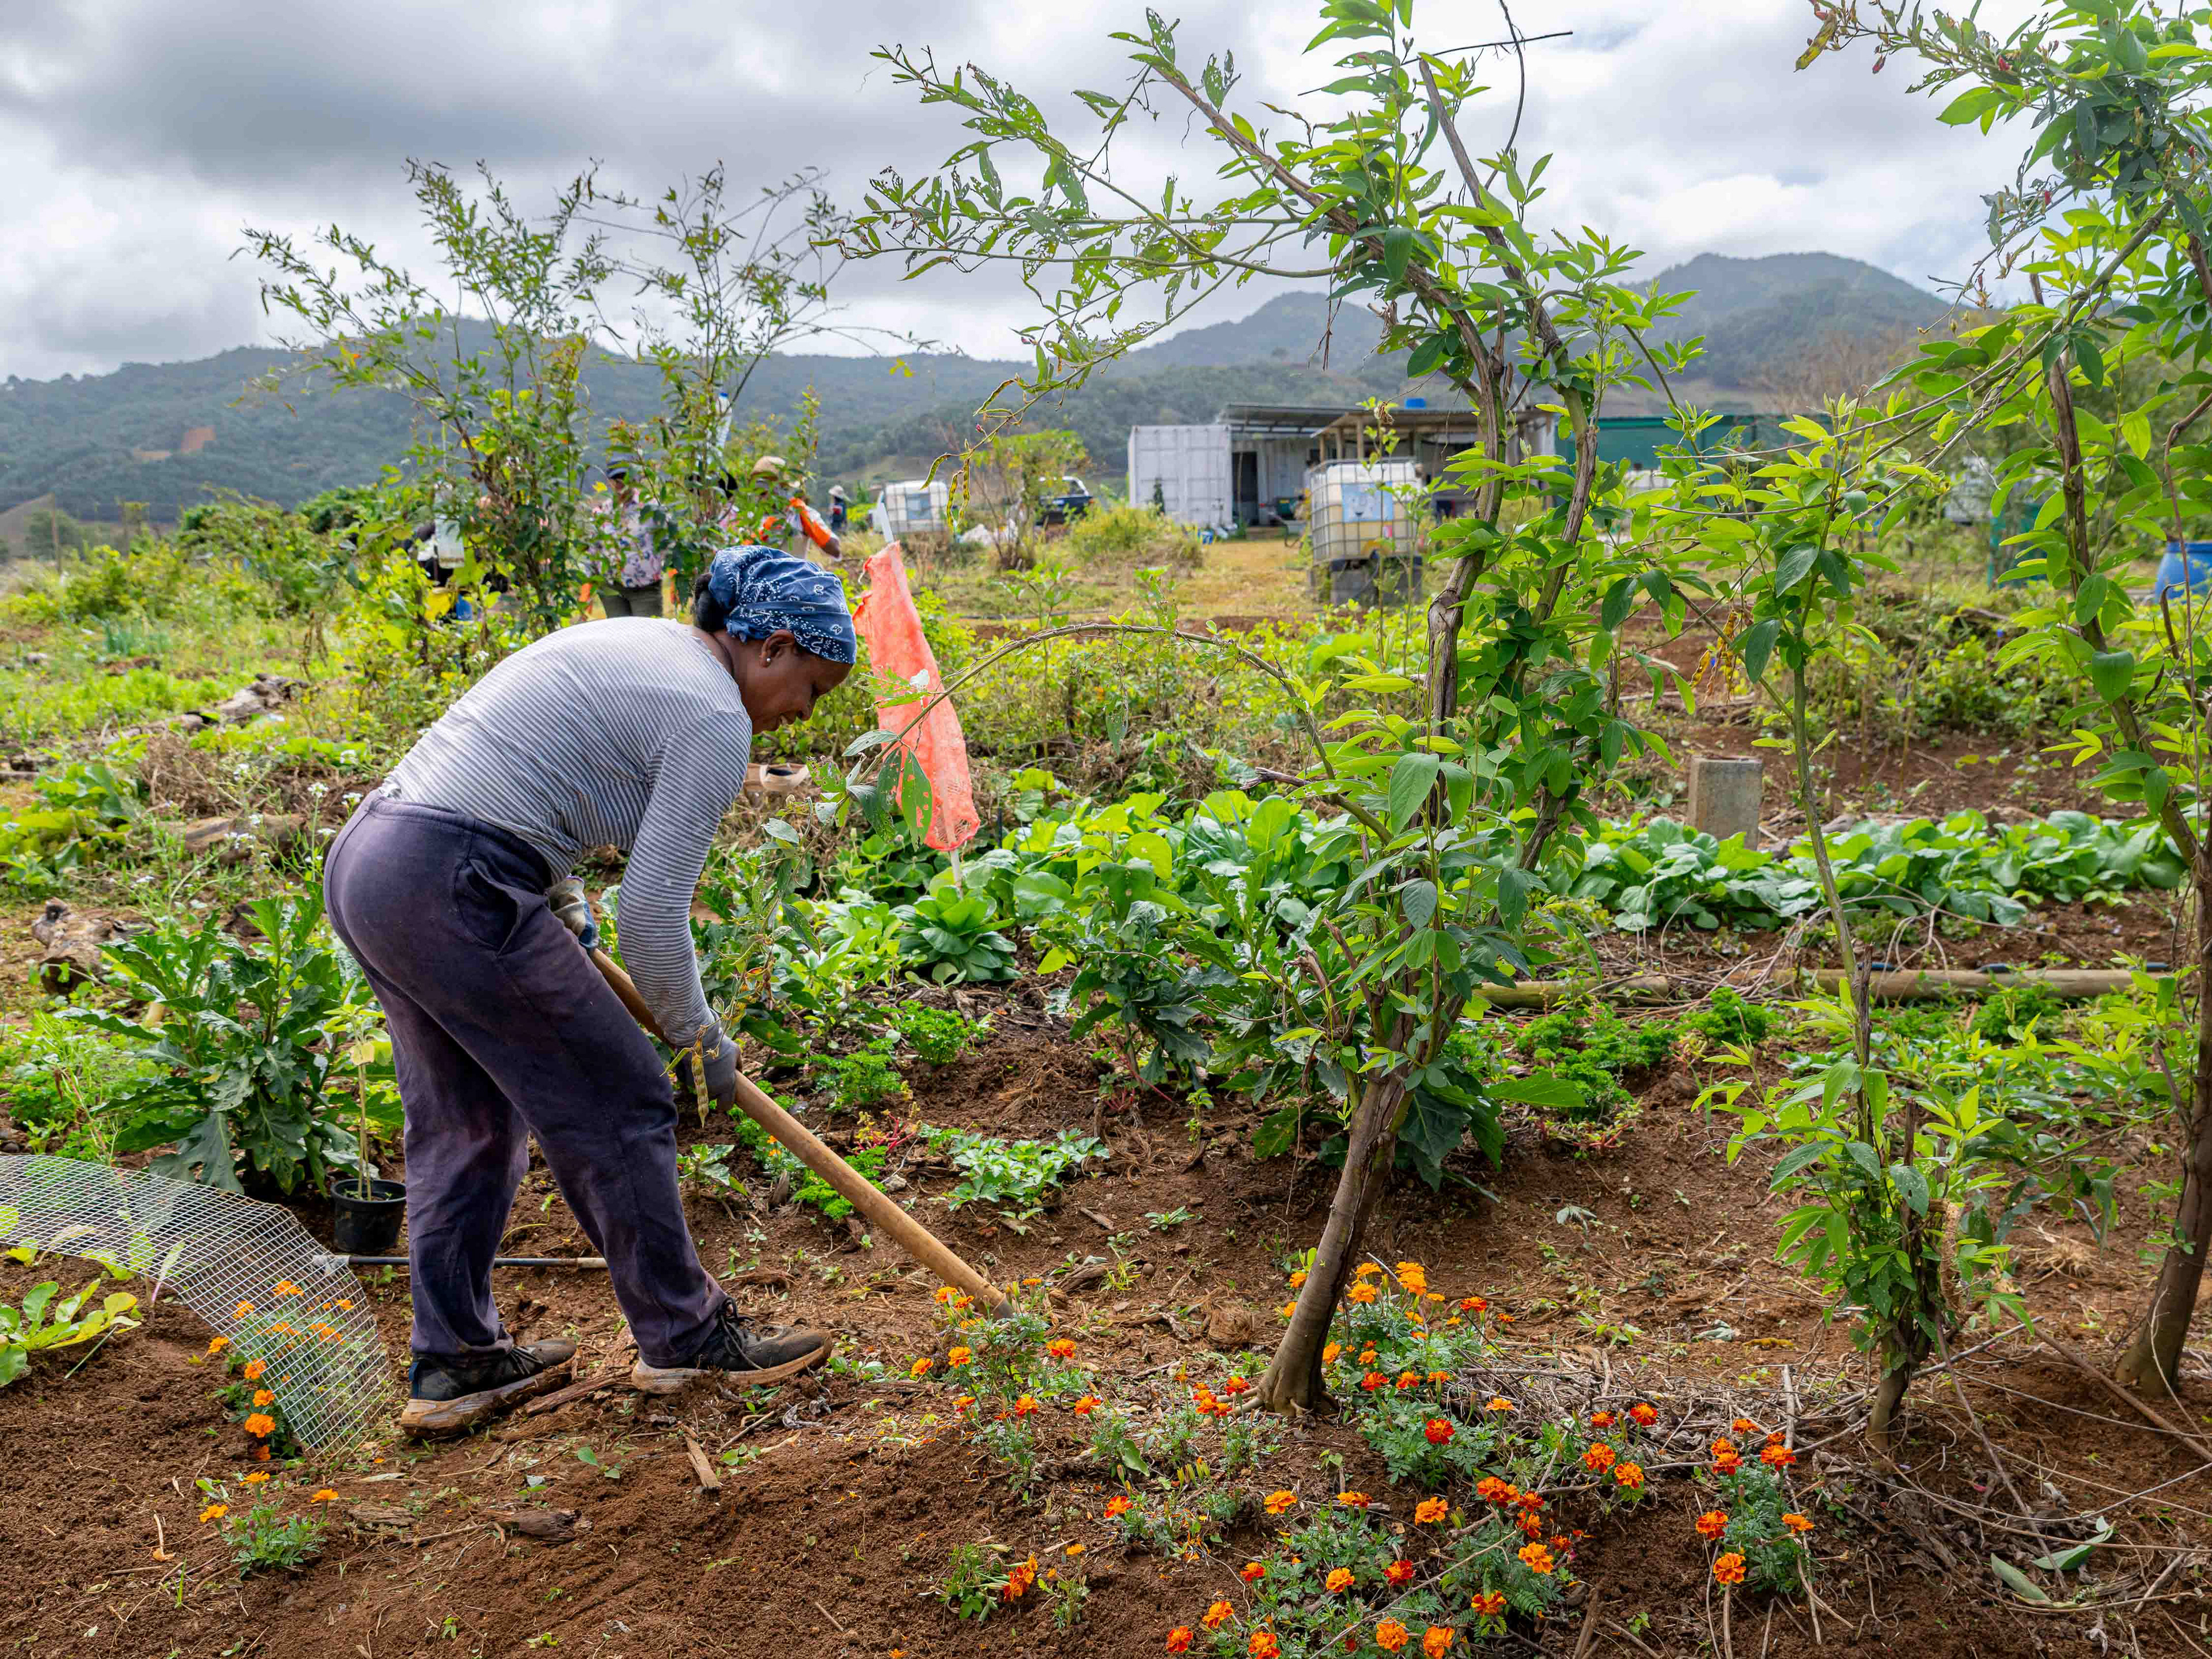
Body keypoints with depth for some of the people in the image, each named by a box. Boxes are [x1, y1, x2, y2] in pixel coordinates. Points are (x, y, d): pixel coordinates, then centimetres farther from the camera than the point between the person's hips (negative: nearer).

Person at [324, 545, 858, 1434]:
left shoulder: (634, 641, 19)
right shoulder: (714, 718, -9)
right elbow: (653, 914, -12)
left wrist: (564, 914, 25)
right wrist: (702, 1038, 4)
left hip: (363, 861, 10)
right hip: (453, 894, -10)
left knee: (466, 1124, 20)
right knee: (615, 1104, 4)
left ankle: (452, 1363, 29)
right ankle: (684, 1336, 19)